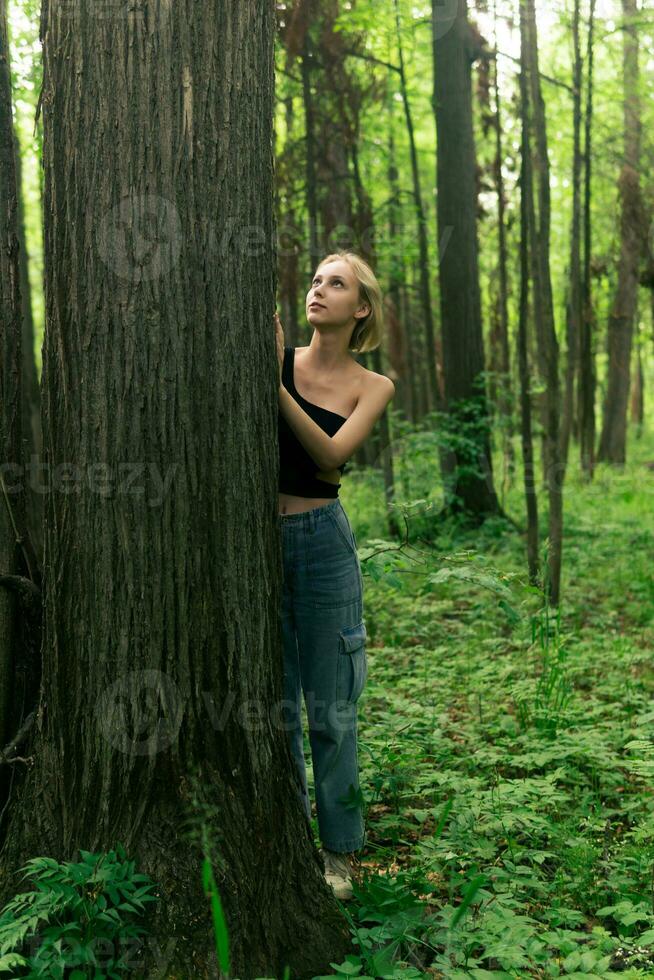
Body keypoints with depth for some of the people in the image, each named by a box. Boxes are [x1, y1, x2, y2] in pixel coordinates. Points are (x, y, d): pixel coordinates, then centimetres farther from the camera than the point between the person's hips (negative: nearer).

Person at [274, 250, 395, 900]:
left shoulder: (373, 386, 2)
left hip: (322, 539, 0)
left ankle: (338, 851, 21)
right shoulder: (276, 356, 3)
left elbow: (329, 455, -14)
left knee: (330, 707, 6)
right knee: (274, 705, 9)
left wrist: (273, 382, -23)